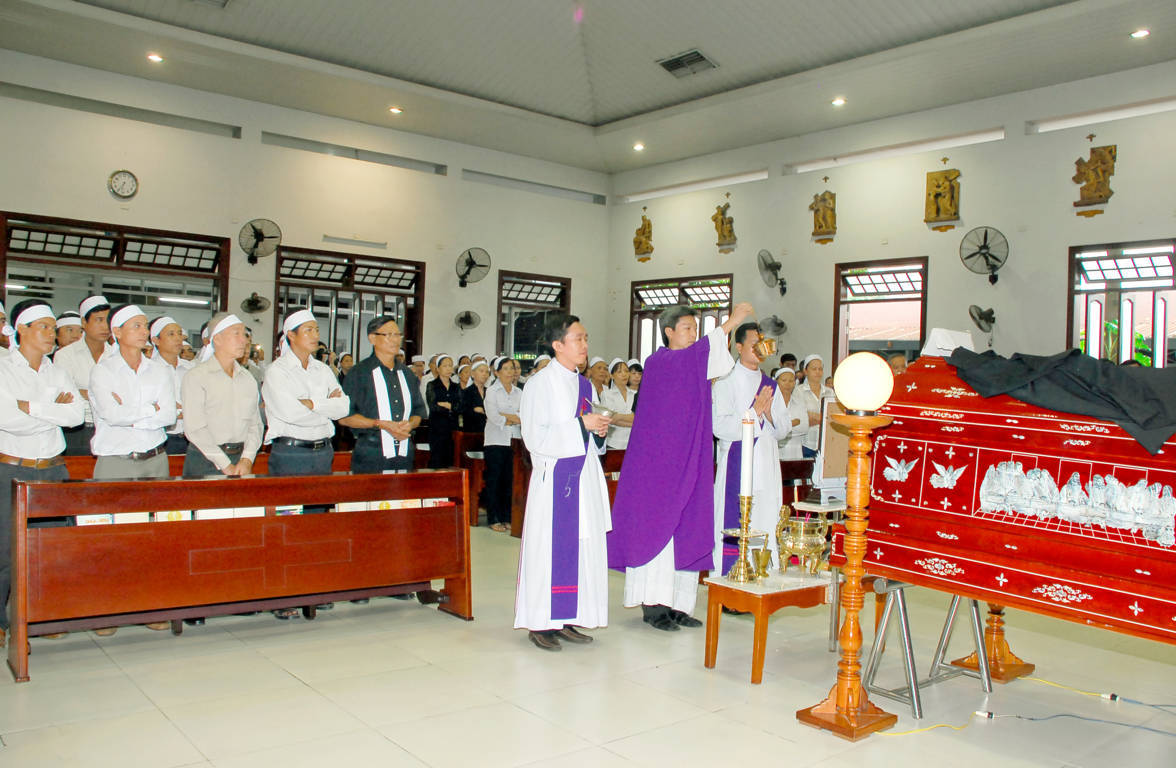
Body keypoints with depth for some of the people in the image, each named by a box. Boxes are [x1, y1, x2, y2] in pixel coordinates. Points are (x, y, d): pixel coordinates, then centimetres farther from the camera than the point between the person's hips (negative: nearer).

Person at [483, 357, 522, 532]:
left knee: (510, 479, 3)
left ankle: (506, 518, 11)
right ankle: (493, 519, 3)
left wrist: (505, 416, -12)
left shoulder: (519, 393, 13)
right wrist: (514, 419, -5)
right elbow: (492, 416, -10)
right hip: (495, 440, -3)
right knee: (494, 479, -2)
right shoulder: (492, 391, 2)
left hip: (514, 440, 4)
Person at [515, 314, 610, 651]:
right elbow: (535, 437, -14)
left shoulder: (585, 386, 14)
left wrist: (599, 431, 0)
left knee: (582, 545, 7)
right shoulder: (541, 383, -7)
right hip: (554, 477, -7)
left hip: (584, 477, 7)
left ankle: (565, 620, 16)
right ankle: (539, 623, 6)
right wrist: (581, 424, -16)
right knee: (549, 546, -4)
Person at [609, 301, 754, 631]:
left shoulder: (697, 364, 18)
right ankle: (653, 605, 1)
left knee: (686, 529, 5)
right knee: (657, 526, -5)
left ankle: (677, 603, 10)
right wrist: (729, 323, -28)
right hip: (657, 459, -7)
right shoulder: (657, 363, -8)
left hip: (689, 461, 7)